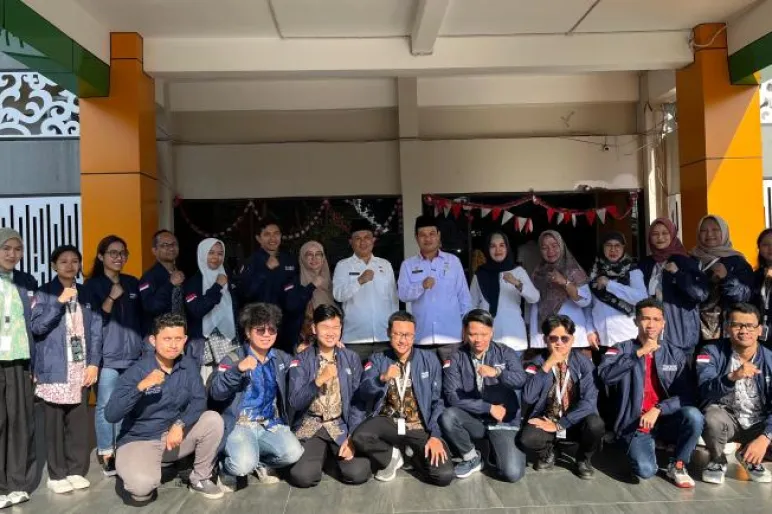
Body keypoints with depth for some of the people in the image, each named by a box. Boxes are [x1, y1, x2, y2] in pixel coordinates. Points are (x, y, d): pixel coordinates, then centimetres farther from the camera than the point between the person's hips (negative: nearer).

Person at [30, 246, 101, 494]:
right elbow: (37, 327, -9)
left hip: (81, 368, 3)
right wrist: (59, 302, -18)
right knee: (55, 421, 1)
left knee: (79, 420, 6)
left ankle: (77, 470, 17)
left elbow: (96, 330, 8)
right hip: (55, 368, -3)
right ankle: (57, 474, 12)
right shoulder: (44, 294, 2)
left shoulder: (86, 294, 10)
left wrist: (93, 363, 0)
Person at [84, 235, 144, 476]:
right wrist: (111, 298, -15)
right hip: (107, 356, -4)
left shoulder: (132, 283, 14)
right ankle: (106, 454, 7)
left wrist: (145, 347, 16)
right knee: (106, 406, -5)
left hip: (133, 355, 4)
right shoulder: (93, 285, 1)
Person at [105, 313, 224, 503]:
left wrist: (180, 425, -27)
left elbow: (199, 400, -10)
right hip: (139, 440, -4)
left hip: (175, 435, 4)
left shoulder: (188, 365, -4)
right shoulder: (137, 371, -16)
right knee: (142, 485, -34)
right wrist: (141, 386, -35)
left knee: (213, 420, -20)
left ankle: (200, 479, 1)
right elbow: (110, 415, -23)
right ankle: (143, 484, 7)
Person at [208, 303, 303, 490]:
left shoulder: (282, 358, 10)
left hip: (272, 424, 4)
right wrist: (238, 369, -30)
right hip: (239, 425, -3)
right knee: (244, 465, -30)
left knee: (294, 453, -23)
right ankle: (227, 468, 9)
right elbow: (215, 393, -16)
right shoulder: (233, 360, -3)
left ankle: (262, 463, 11)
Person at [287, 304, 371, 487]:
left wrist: (353, 437, -11)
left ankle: (331, 457, 13)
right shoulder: (301, 361, 0)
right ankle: (322, 455, 11)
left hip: (342, 426, 1)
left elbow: (358, 401, 1)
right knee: (303, 475, -24)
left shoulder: (352, 359, 4)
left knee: (358, 473, -20)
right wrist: (319, 380, -24)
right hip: (310, 427, -1)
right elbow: (295, 403, -9)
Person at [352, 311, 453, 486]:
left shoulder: (429, 359, 3)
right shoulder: (378, 360, 4)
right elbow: (363, 393, -10)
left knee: (444, 475, -20)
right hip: (388, 423, 1)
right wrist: (382, 378, -30)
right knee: (359, 437, -31)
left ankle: (415, 453, 12)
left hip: (420, 427, 0)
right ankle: (391, 456, 2)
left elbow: (437, 400, 1)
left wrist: (436, 435, -10)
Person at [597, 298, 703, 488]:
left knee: (693, 415, -29)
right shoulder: (622, 349, 0)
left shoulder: (676, 354, 6)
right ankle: (637, 448, 10)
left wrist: (658, 410, -19)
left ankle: (678, 466, -4)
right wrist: (638, 353, -20)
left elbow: (686, 395, -3)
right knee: (645, 470, -27)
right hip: (635, 423, -3)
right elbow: (605, 376, -20)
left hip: (666, 420, 3)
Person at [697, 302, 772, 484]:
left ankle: (751, 459, 14)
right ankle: (718, 461, -3)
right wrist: (732, 377, -49)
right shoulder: (712, 352, -15)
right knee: (713, 418, -37)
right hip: (726, 417, -2)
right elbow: (705, 390, -30)